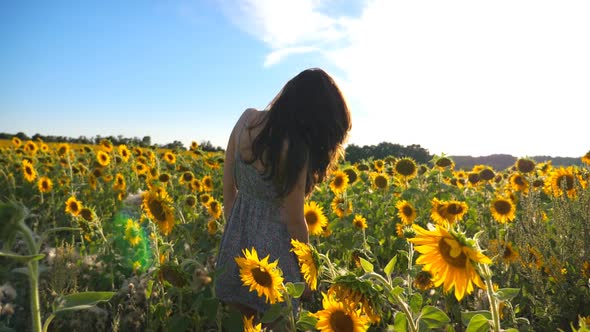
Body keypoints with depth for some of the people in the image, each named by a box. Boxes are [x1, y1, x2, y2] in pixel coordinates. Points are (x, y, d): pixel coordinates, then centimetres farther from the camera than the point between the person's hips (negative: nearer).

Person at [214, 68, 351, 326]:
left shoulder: (247, 118, -7)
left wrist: (233, 226, 15)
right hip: (273, 241, -6)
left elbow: (228, 185, 1)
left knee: (239, 321, 22)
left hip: (235, 235, 6)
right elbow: (295, 220, -14)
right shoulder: (296, 149, -23)